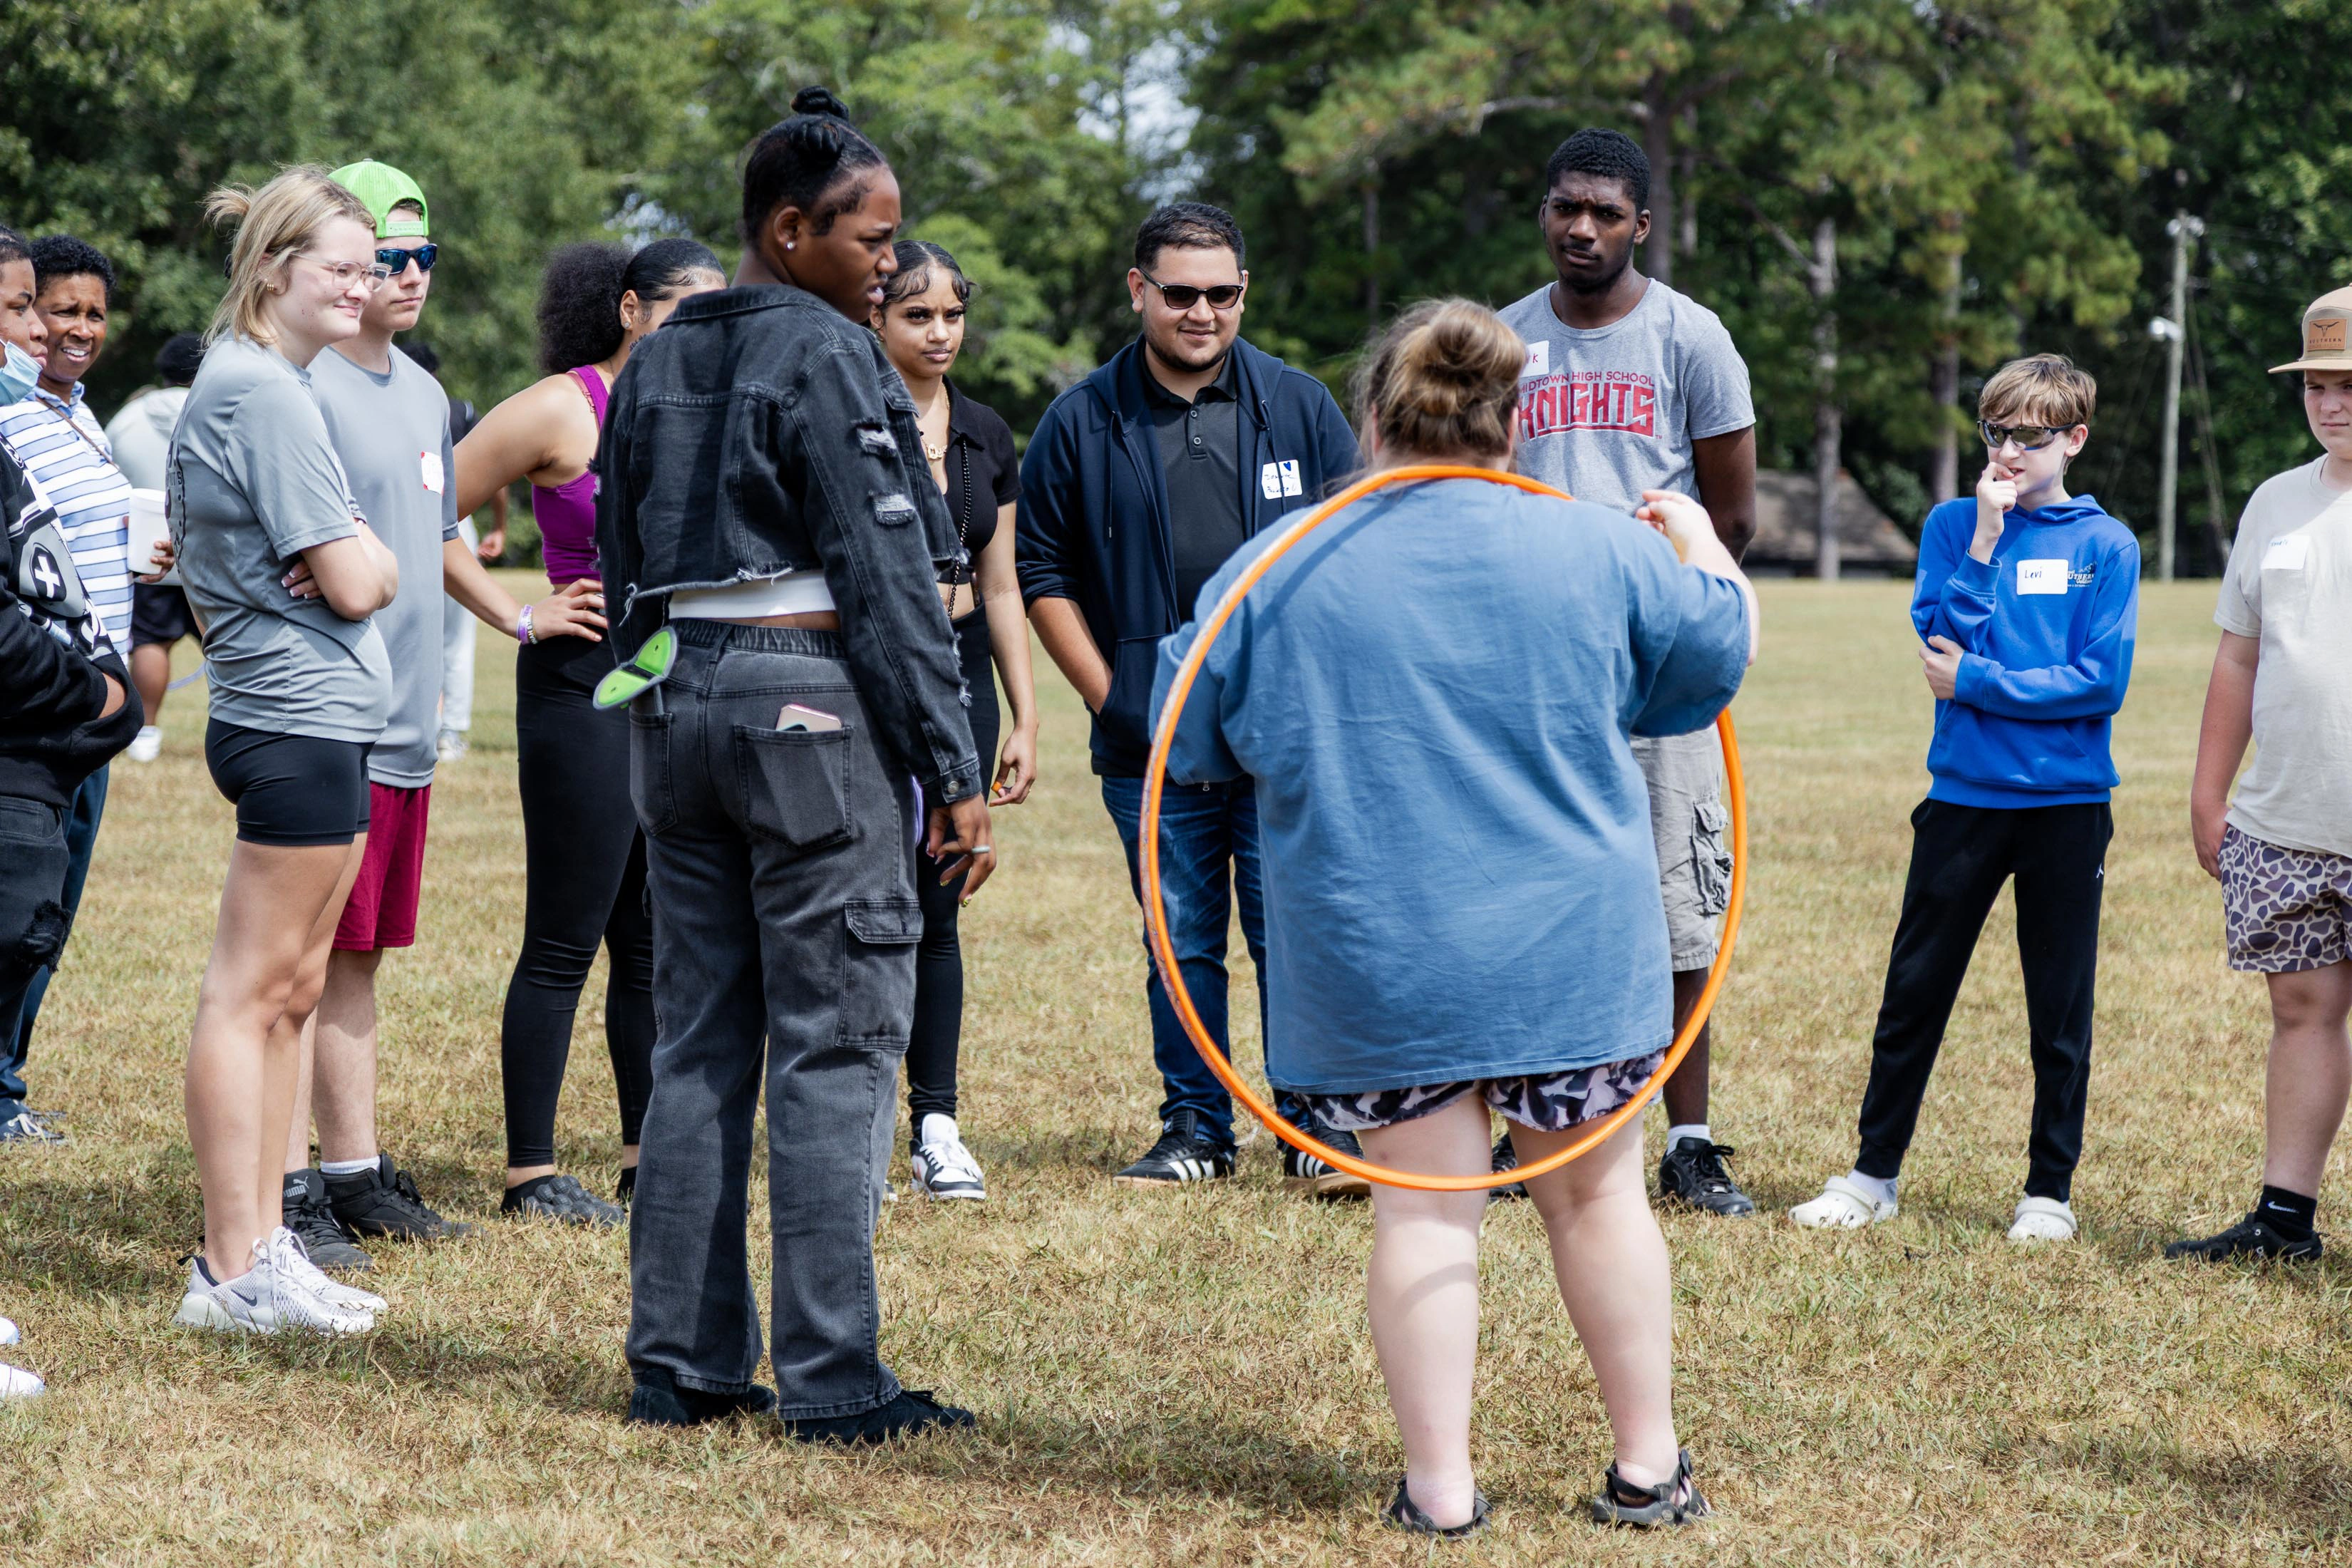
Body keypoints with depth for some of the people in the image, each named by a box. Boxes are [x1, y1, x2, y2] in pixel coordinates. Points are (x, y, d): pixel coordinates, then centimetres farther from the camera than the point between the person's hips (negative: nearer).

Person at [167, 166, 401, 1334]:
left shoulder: (236, 382, 16)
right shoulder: (266, 394, -15)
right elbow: (354, 582, -19)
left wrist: (341, 557, 4)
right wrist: (375, 558, 4)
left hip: (301, 722, 10)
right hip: (301, 721, -10)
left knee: (290, 991, 13)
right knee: (250, 992, -6)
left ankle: (261, 1245, 19)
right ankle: (233, 1271, -3)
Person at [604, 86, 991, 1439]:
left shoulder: (655, 366, 14)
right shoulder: (827, 360, -10)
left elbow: (626, 570, 17)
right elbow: (889, 579, -14)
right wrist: (954, 773, -12)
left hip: (674, 704, 8)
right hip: (813, 702, -8)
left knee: (700, 1039, 11)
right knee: (836, 1047, -4)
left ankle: (683, 1364, 12)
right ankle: (830, 1380, -5)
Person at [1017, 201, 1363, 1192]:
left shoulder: (1298, 407, 5)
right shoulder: (1083, 423, 4)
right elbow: (1045, 572, 8)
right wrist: (1109, 697, 0)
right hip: (1150, 741, 1)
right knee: (1182, 943, 7)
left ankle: (1316, 1131, 8)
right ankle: (1195, 1130, 17)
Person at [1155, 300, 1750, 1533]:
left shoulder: (1277, 573, -3)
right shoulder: (1595, 551, -1)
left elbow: (1188, 745, 6)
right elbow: (1718, 646, 15)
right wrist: (1700, 544, 35)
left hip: (1376, 958, -1)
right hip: (1567, 949, 1)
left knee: (1421, 1206, 5)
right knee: (1595, 1191, 13)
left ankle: (1440, 1489, 4)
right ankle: (1647, 1468, 20)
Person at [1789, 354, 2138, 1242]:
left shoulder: (2104, 545, 0)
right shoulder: (1953, 526, 4)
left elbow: (2102, 683, -9)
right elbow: (1939, 643, -8)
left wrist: (1975, 682, -10)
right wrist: (1985, 544, -15)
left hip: (2067, 803, -1)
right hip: (1964, 796, 1)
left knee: (2060, 1009, 6)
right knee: (1914, 992, 5)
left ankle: (2050, 1189, 15)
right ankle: (1874, 1175, 16)